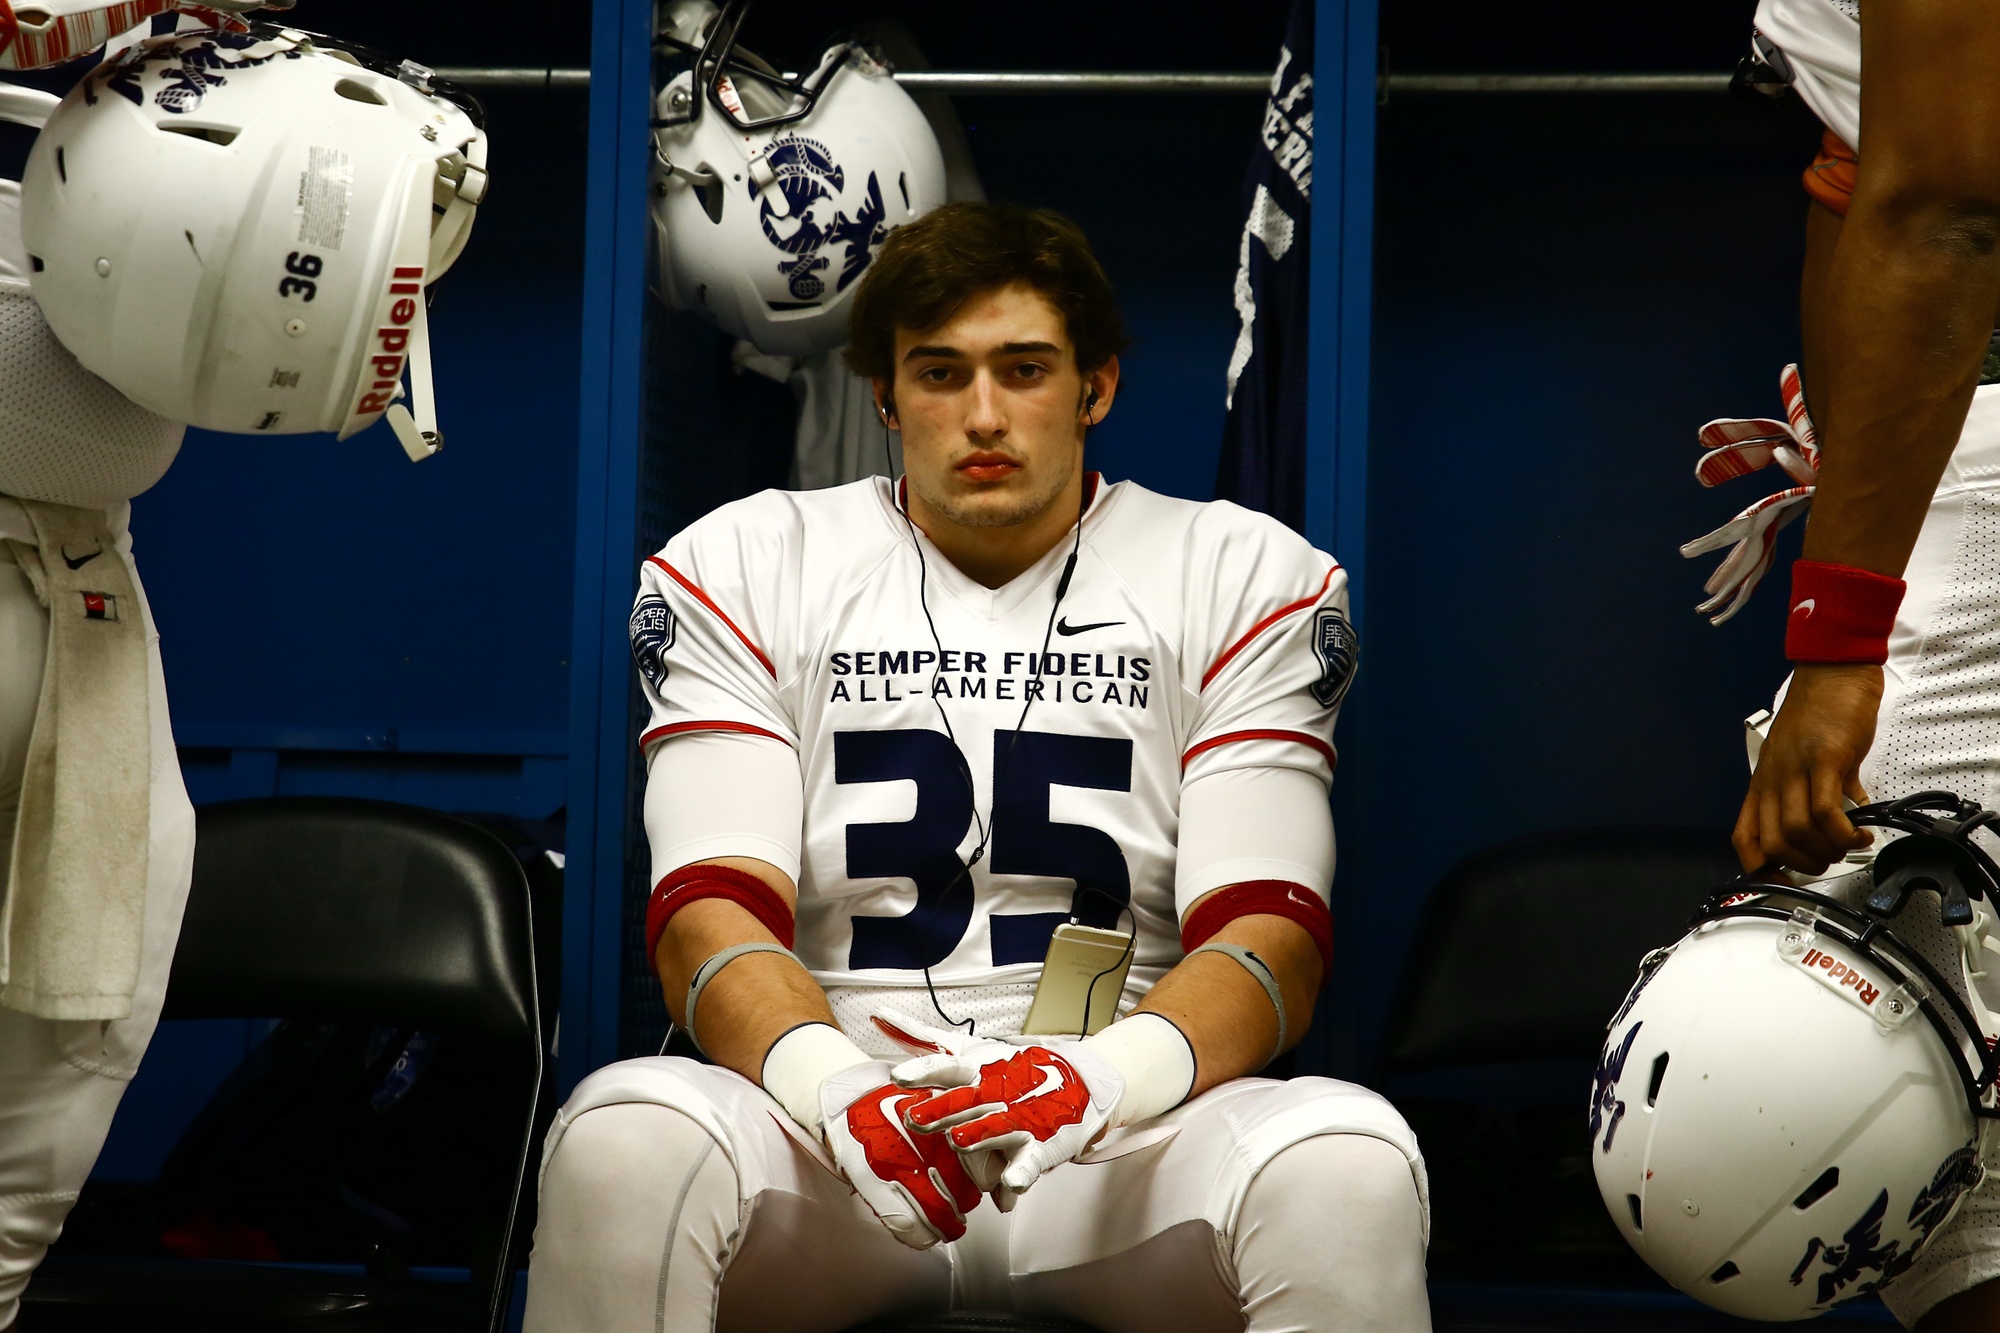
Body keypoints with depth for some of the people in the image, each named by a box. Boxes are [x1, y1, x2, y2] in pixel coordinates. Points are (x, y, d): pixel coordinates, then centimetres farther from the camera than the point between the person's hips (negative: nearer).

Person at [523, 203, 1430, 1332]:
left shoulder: (1246, 576, 9)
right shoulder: (743, 570, 10)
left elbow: (1271, 937, -2)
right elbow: (713, 915, -2)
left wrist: (1105, 1080, -25)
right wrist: (830, 1081, -26)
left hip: (1131, 1128, 0)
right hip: (833, 1111, 1)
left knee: (1346, 1173, -34)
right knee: (620, 1145, -33)